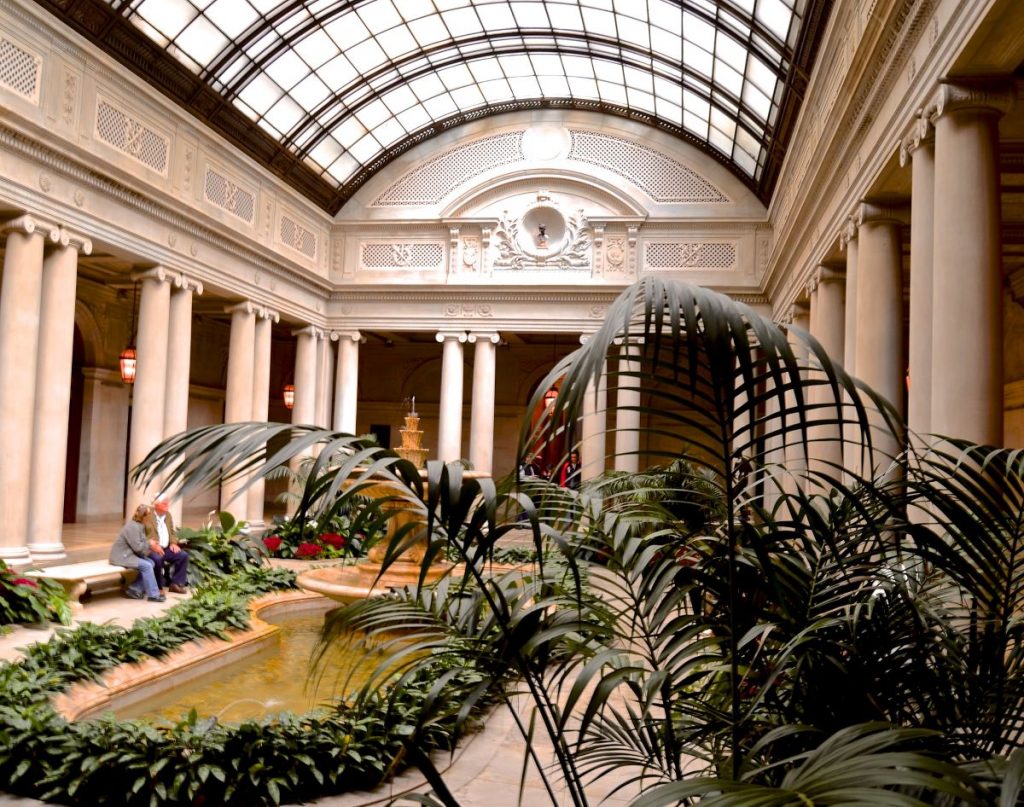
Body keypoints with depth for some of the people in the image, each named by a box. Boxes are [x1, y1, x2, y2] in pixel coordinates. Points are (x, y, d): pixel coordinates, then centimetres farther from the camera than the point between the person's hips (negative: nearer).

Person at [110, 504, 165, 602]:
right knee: (146, 566, -19)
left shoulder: (140, 525, 8)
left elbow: (141, 543, 5)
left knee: (151, 563, -2)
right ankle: (153, 595, -11)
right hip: (121, 556, -10)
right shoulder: (133, 526, -22)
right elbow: (137, 547, -24)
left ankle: (134, 590, 3)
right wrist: (149, 544, -9)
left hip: (129, 554, 10)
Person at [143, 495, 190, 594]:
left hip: (166, 548, 7)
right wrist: (152, 544, -28)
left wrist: (173, 543, 1)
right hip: (151, 548, -7)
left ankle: (176, 584, -3)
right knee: (157, 558, -37)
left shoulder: (168, 515, 15)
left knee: (183, 555, -11)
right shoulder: (147, 515, -8)